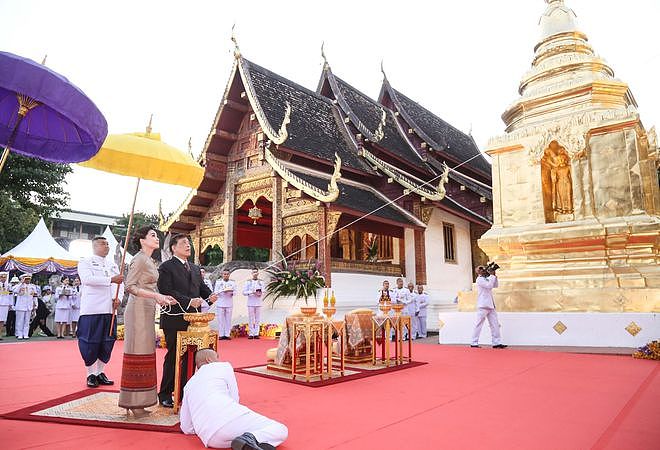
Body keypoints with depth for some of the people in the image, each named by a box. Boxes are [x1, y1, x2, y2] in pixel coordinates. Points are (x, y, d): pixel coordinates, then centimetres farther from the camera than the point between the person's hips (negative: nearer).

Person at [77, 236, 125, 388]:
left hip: (109, 310, 5)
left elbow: (120, 283, 15)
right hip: (91, 309, -5)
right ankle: (91, 375, 13)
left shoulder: (113, 265, 21)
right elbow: (87, 279, -16)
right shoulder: (85, 262, 3)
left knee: (107, 342, 7)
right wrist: (111, 279, -26)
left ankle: (100, 372, 20)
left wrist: (118, 298, -5)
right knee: (90, 343, -1)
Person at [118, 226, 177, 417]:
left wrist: (161, 297, 10)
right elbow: (129, 286, -17)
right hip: (138, 310, -9)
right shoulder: (139, 259, -11)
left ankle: (138, 402, 18)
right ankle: (133, 403, 3)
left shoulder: (150, 260, 17)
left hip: (147, 311, 9)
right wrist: (156, 296, -21)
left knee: (144, 355, 11)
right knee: (138, 355, -4)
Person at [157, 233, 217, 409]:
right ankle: (165, 395, 15)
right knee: (173, 356, 2)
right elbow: (167, 291, -16)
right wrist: (189, 301, -23)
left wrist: (210, 295, -7)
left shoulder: (195, 269, 19)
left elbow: (202, 286, 15)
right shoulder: (166, 267, -5)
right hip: (175, 320, -6)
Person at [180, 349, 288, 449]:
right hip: (230, 418, -5)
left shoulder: (189, 384, 27)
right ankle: (252, 438, -25)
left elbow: (186, 429, 25)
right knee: (281, 431, 2)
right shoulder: (224, 366, 17)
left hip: (209, 439, 5)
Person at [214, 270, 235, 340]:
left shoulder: (232, 282, 10)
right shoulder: (218, 282, 8)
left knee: (228, 319, -1)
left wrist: (231, 292, -15)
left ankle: (227, 334, 4)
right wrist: (223, 291, -14)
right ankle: (221, 335, 3)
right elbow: (215, 292, 1)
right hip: (220, 303, -1)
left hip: (229, 303, 1)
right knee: (221, 319, -2)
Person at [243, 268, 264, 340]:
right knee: (251, 319, -2)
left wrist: (260, 293, -16)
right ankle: (251, 334, 2)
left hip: (258, 302, 1)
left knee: (257, 319, 0)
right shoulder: (248, 282, 7)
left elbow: (263, 291, 6)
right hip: (250, 302, -1)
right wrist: (251, 292, -13)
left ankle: (256, 334, 2)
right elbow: (244, 292, 1)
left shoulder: (261, 282, 11)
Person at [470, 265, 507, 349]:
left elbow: (495, 285, 18)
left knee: (495, 324, 4)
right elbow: (489, 285, -19)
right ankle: (474, 343, -2)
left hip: (490, 305, 9)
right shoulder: (479, 279, -8)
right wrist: (492, 275, -11)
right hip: (483, 305, -9)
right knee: (479, 324, -6)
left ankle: (497, 342, 6)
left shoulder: (487, 279, 17)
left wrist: (494, 276, 6)